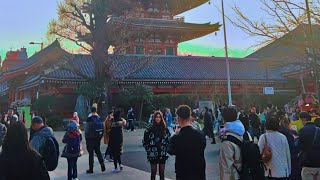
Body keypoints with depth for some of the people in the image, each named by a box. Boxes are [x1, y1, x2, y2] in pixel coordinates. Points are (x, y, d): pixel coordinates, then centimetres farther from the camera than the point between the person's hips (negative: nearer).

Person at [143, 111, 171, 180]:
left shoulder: (165, 128, 1)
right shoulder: (149, 128, -5)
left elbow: (169, 140, 9)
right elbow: (144, 141, -1)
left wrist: (165, 149, 1)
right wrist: (149, 150, -6)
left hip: (163, 154, 2)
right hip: (153, 155, -2)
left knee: (162, 173, 9)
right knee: (153, 173, 7)